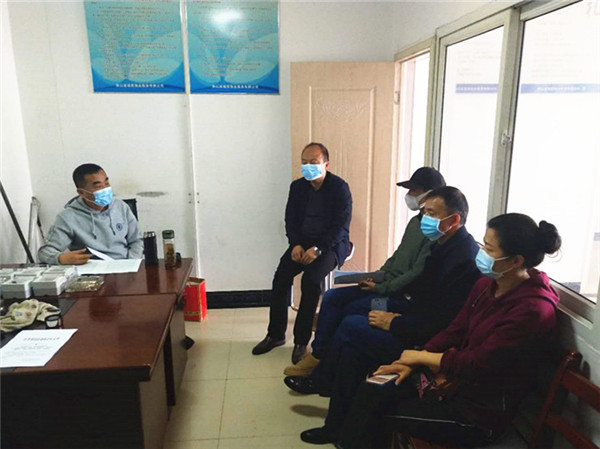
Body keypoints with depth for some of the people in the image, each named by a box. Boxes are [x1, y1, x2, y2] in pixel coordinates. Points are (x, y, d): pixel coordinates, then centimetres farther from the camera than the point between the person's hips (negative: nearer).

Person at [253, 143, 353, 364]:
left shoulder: (340, 187, -9)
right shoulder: (297, 186, 7)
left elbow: (341, 226, -14)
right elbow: (290, 220, 8)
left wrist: (318, 248, -24)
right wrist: (296, 244, -11)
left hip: (331, 244, -5)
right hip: (302, 242, 5)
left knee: (311, 279, -29)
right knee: (280, 277, -17)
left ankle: (301, 340, -15)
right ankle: (275, 334, 0)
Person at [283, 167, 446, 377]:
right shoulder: (416, 221, 13)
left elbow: (417, 274, -22)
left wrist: (381, 288, -16)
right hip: (385, 284, 10)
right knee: (331, 297, 2)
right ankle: (317, 355, 10)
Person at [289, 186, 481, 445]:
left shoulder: (465, 260, -26)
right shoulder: (444, 243, 3)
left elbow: (441, 323, -28)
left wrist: (392, 323, -20)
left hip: (425, 338, -10)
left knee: (351, 327, -16)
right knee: (351, 309, 11)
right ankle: (321, 379, 19)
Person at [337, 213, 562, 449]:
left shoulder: (534, 309, -24)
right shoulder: (486, 284, 0)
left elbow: (477, 363, -22)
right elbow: (454, 331, 6)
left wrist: (421, 356, -10)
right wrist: (412, 364, -3)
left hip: (479, 412, -7)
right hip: (455, 380, 7)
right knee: (370, 392, -4)